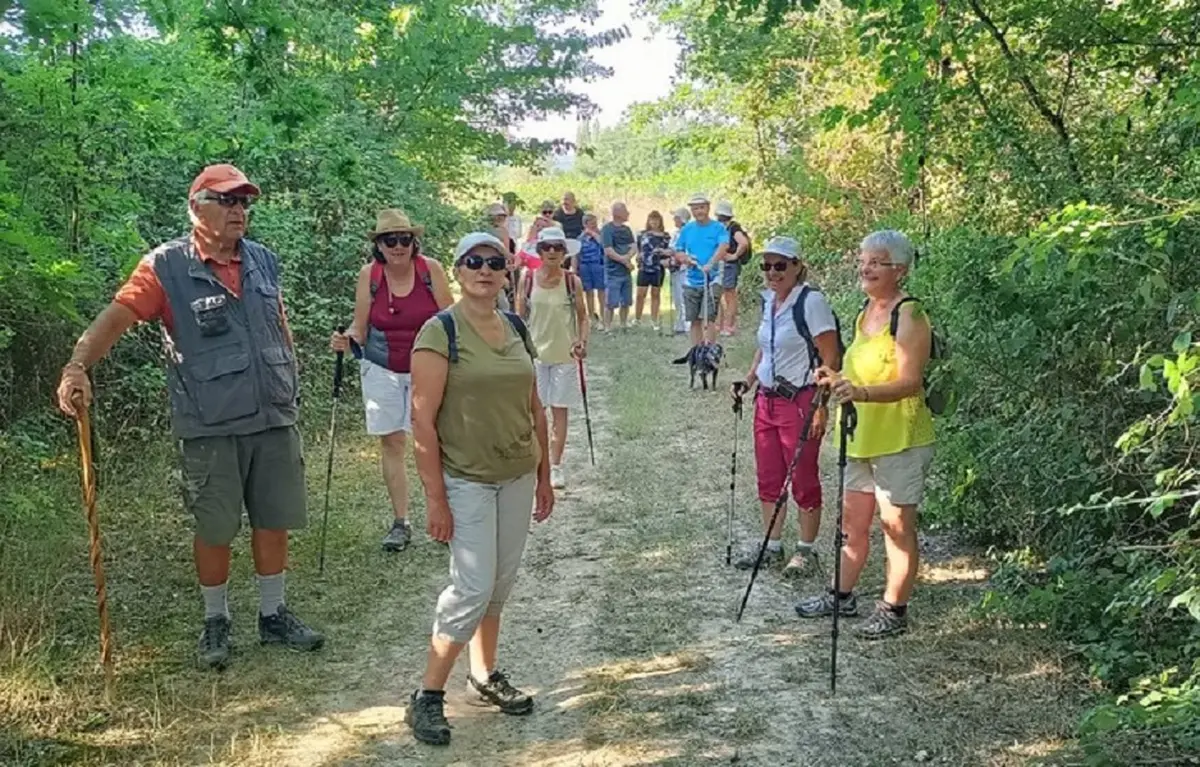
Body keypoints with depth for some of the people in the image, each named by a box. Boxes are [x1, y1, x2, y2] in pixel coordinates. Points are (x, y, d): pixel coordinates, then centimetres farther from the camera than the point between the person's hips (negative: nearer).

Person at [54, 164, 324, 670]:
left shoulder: (263, 261, 7)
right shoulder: (167, 266, -8)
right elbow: (117, 316, -19)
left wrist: (291, 385, 19)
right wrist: (77, 366, -35)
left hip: (274, 420, 4)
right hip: (210, 427, -4)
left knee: (274, 521, 12)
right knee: (215, 530, 7)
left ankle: (273, 616, 29)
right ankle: (215, 623, 27)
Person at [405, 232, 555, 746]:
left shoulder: (516, 328, 7)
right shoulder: (440, 332, -12)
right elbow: (422, 420, -15)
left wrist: (544, 476, 13)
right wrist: (435, 498, -17)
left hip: (517, 477, 6)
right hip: (467, 481, -6)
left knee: (501, 583, 14)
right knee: (473, 587, -7)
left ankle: (484, 676, 31)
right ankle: (427, 697, 8)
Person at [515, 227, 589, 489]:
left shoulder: (572, 281, -1)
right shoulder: (527, 279, -2)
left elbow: (582, 316, 6)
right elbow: (520, 316, 4)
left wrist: (582, 341, -9)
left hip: (564, 354, 0)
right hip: (534, 352, 0)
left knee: (560, 411, 3)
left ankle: (555, 466, 11)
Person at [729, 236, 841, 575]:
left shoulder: (811, 302, -15)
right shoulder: (768, 300, 9)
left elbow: (830, 360, -16)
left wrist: (821, 407, -19)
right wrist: (748, 380, 9)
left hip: (800, 403, -7)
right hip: (767, 401, 8)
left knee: (803, 480, 5)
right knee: (768, 479, 14)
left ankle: (806, 550, 20)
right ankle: (772, 545, 28)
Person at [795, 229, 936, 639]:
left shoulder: (909, 316, -15)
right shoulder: (866, 312, 12)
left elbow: (909, 382, -23)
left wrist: (861, 392, -36)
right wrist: (838, 379, 6)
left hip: (900, 438, -9)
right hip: (863, 435, 9)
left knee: (896, 524, 2)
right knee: (853, 518, 16)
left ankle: (894, 610, 14)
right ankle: (842, 594, 30)